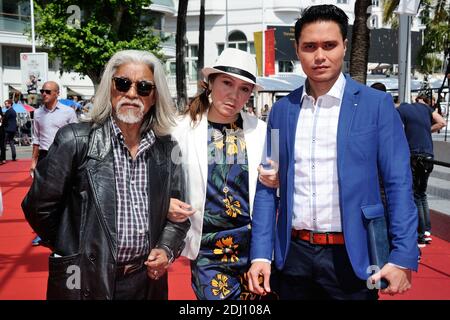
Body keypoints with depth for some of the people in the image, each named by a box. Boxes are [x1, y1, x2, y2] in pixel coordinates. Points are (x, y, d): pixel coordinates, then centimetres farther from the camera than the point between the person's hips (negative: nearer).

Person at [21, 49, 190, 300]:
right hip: (88, 282, -3)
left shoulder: (167, 149, 1)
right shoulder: (76, 140, -10)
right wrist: (75, 253, 1)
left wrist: (166, 249, -6)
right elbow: (39, 206, -7)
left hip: (147, 281, 4)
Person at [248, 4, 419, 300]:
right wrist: (261, 253, -2)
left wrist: (403, 257, -13)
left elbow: (398, 184, -6)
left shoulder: (376, 104, -4)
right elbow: (267, 187, 5)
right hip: (293, 255, 3)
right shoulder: (282, 110, 4)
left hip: (351, 257, -2)